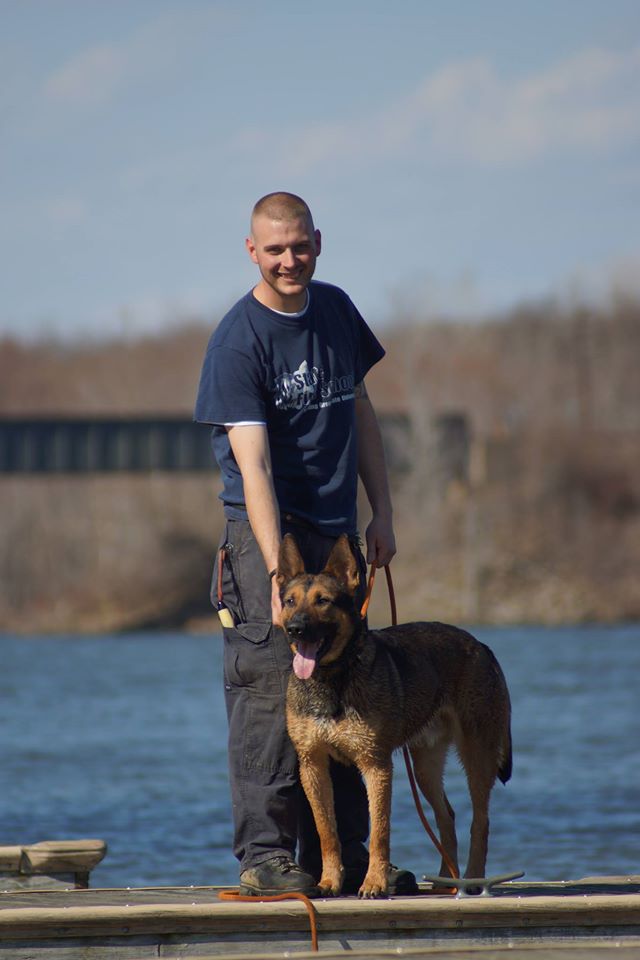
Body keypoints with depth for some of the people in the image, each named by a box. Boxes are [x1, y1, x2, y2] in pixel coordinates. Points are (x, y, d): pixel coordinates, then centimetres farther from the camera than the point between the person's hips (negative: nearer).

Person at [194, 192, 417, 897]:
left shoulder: (336, 310, 9)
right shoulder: (238, 342, -13)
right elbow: (253, 465, -20)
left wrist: (382, 514, 14)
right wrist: (278, 570, -28)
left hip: (337, 531, 6)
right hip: (268, 529, -6)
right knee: (270, 688, -10)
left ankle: (341, 854, 12)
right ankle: (265, 856, -7)